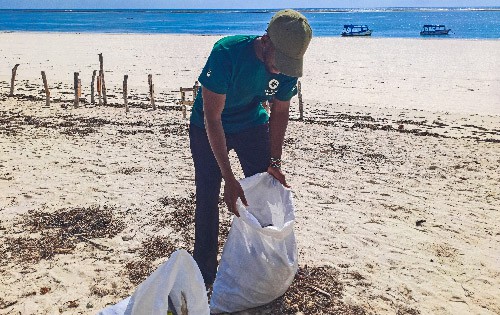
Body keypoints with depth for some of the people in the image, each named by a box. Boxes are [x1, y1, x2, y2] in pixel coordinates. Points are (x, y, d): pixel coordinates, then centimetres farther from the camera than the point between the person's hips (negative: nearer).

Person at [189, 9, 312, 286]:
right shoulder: (226, 53, -36)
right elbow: (212, 118, -33)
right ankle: (204, 273, 12)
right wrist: (229, 179, -35)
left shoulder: (288, 66, -21)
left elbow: (279, 112, -5)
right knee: (208, 197, -4)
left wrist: (274, 163, -12)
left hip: (253, 125, 4)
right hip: (208, 128, -3)